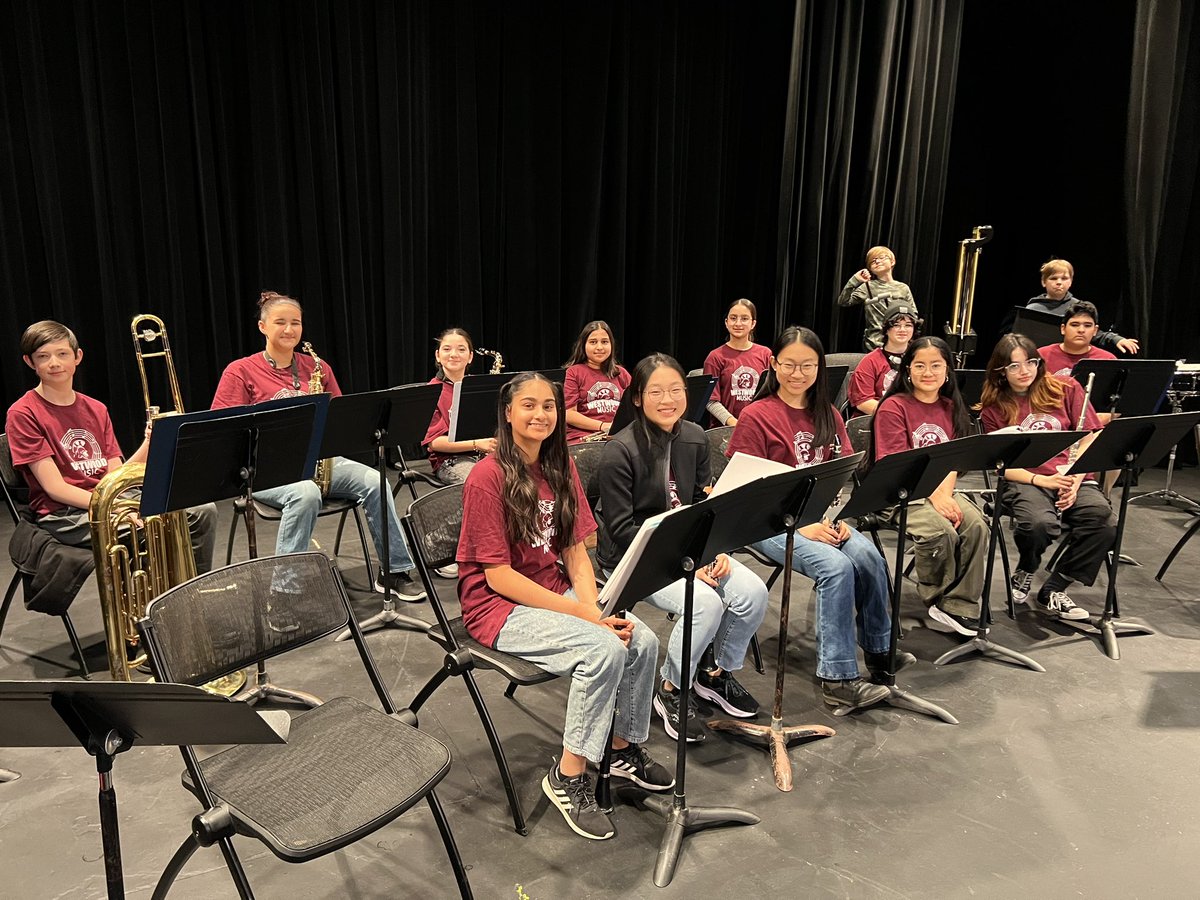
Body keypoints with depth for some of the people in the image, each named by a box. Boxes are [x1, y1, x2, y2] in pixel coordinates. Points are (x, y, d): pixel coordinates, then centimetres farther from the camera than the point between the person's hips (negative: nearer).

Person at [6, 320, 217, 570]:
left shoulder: (96, 409, 14)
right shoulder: (22, 414, -4)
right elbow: (55, 488, -11)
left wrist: (148, 444, -8)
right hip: (64, 514, -6)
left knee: (204, 510, -10)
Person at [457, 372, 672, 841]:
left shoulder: (560, 467, 4)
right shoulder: (488, 476, -17)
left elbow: (575, 551, 4)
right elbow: (498, 575, -19)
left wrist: (594, 607, -15)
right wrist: (585, 616, -21)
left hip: (556, 592, 7)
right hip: (500, 605, -6)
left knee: (642, 641, -14)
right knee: (604, 650, -27)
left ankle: (624, 749, 10)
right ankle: (567, 777, -8)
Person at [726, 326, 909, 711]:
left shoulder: (828, 416, 12)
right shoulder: (756, 416, -6)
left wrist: (838, 519, -8)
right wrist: (801, 526, -16)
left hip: (823, 517, 5)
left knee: (869, 557, -23)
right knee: (836, 566, -28)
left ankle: (880, 650, -2)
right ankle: (837, 678, -18)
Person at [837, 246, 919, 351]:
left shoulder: (903, 288, 10)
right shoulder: (868, 287, 3)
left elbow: (913, 315, 12)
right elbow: (843, 302, -7)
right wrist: (854, 281, -16)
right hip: (875, 344, -2)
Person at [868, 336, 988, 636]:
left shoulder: (951, 408, 12)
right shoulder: (893, 407, -6)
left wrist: (946, 494, -14)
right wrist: (934, 497, -20)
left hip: (941, 489, 5)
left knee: (976, 525, -22)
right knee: (941, 532, -29)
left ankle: (959, 607, -11)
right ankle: (938, 600, -3)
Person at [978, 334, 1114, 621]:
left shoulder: (1066, 389, 9)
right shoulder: (993, 409, 5)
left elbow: (1089, 441, 5)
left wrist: (1074, 480, -11)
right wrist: (1043, 480, -16)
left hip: (1073, 477, 2)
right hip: (1024, 481, -2)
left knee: (1106, 525, -29)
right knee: (1039, 523, -37)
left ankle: (1054, 590, -9)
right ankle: (1025, 571, 1)